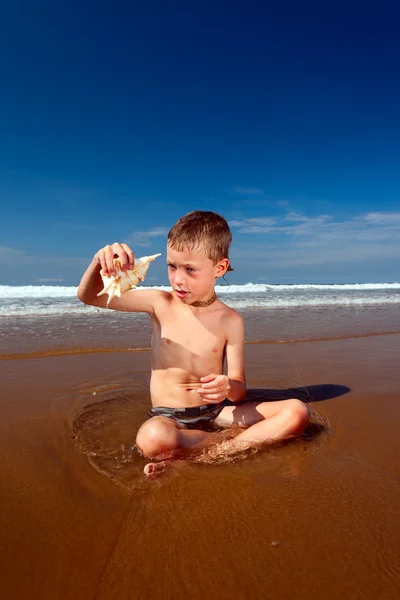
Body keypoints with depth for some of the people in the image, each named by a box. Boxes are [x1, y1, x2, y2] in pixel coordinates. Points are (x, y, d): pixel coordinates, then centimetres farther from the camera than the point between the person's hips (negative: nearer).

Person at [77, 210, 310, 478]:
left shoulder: (230, 320, -5)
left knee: (297, 412, -18)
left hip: (215, 411, 2)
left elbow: (239, 390, -4)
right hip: (168, 416, -1)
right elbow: (89, 296, -4)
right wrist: (99, 261, -25)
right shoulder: (160, 303, -5)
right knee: (152, 438, -39)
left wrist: (228, 387, -29)